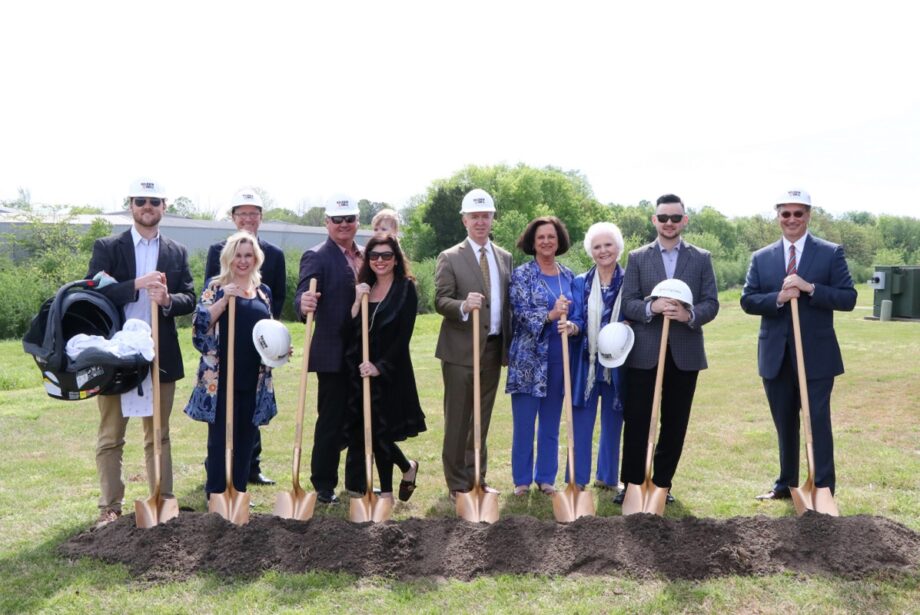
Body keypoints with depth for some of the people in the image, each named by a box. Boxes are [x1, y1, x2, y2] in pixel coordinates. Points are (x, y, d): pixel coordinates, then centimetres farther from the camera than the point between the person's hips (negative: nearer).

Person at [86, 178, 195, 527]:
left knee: (159, 435, 12)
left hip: (161, 355, 2)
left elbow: (190, 300, 1)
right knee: (110, 437, 5)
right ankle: (110, 508, 14)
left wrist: (167, 299, -20)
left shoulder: (178, 253, 8)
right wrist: (136, 285, -22)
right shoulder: (107, 248, 1)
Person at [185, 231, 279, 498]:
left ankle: (239, 492, 21)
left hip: (254, 378, 4)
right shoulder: (215, 286, 1)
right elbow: (200, 323, -10)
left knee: (245, 437, 10)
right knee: (219, 437, 1)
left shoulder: (264, 291, 13)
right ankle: (215, 494, 11)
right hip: (221, 377, -4)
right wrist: (225, 298, -19)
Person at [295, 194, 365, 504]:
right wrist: (305, 304, -43)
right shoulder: (316, 256, -9)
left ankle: (357, 479, 29)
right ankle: (323, 485, 17)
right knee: (331, 421, 3)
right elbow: (304, 295, -22)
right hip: (333, 354, -6)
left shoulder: (365, 257, 11)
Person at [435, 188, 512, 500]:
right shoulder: (450, 258, -4)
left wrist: (509, 346, 9)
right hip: (461, 349, -4)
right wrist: (464, 305, -31)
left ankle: (477, 477, 27)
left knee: (483, 418, 14)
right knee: (457, 419, 2)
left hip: (494, 348, 5)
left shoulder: (505, 257, 11)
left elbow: (507, 304, 13)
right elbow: (440, 301, -11)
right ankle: (458, 484, 14)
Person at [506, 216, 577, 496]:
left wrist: (572, 326, -10)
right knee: (524, 423, 2)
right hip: (529, 359, -4)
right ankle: (522, 479, 15)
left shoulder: (568, 275, 10)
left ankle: (546, 477, 23)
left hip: (559, 360, 4)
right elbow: (521, 313, -12)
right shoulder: (522, 274, -3)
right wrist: (550, 315, -27)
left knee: (551, 423, 11)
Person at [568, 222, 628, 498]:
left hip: (617, 365, 0)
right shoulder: (580, 283, 3)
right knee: (581, 424, 2)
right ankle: (577, 479, 13)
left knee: (613, 423, 12)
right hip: (586, 364, 0)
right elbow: (577, 322, -3)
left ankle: (607, 477, 27)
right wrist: (571, 327, -25)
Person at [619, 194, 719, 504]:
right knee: (636, 421, 1)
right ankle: (632, 483, 14)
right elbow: (626, 303, -1)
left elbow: (711, 303, 1)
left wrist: (690, 314, -19)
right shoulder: (637, 258, 6)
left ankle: (662, 483, 22)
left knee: (675, 424, 9)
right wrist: (652, 307, -20)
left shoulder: (701, 258, 8)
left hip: (685, 353, 1)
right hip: (644, 353, -1)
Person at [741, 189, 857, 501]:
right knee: (785, 424, 15)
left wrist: (809, 288, -20)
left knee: (818, 423, 0)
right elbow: (747, 300, 0)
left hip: (816, 355, -3)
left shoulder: (831, 253, 0)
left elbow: (848, 298, -7)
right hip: (776, 357, 3)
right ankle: (786, 484, 28)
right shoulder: (761, 258, 6)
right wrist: (779, 298, -18)